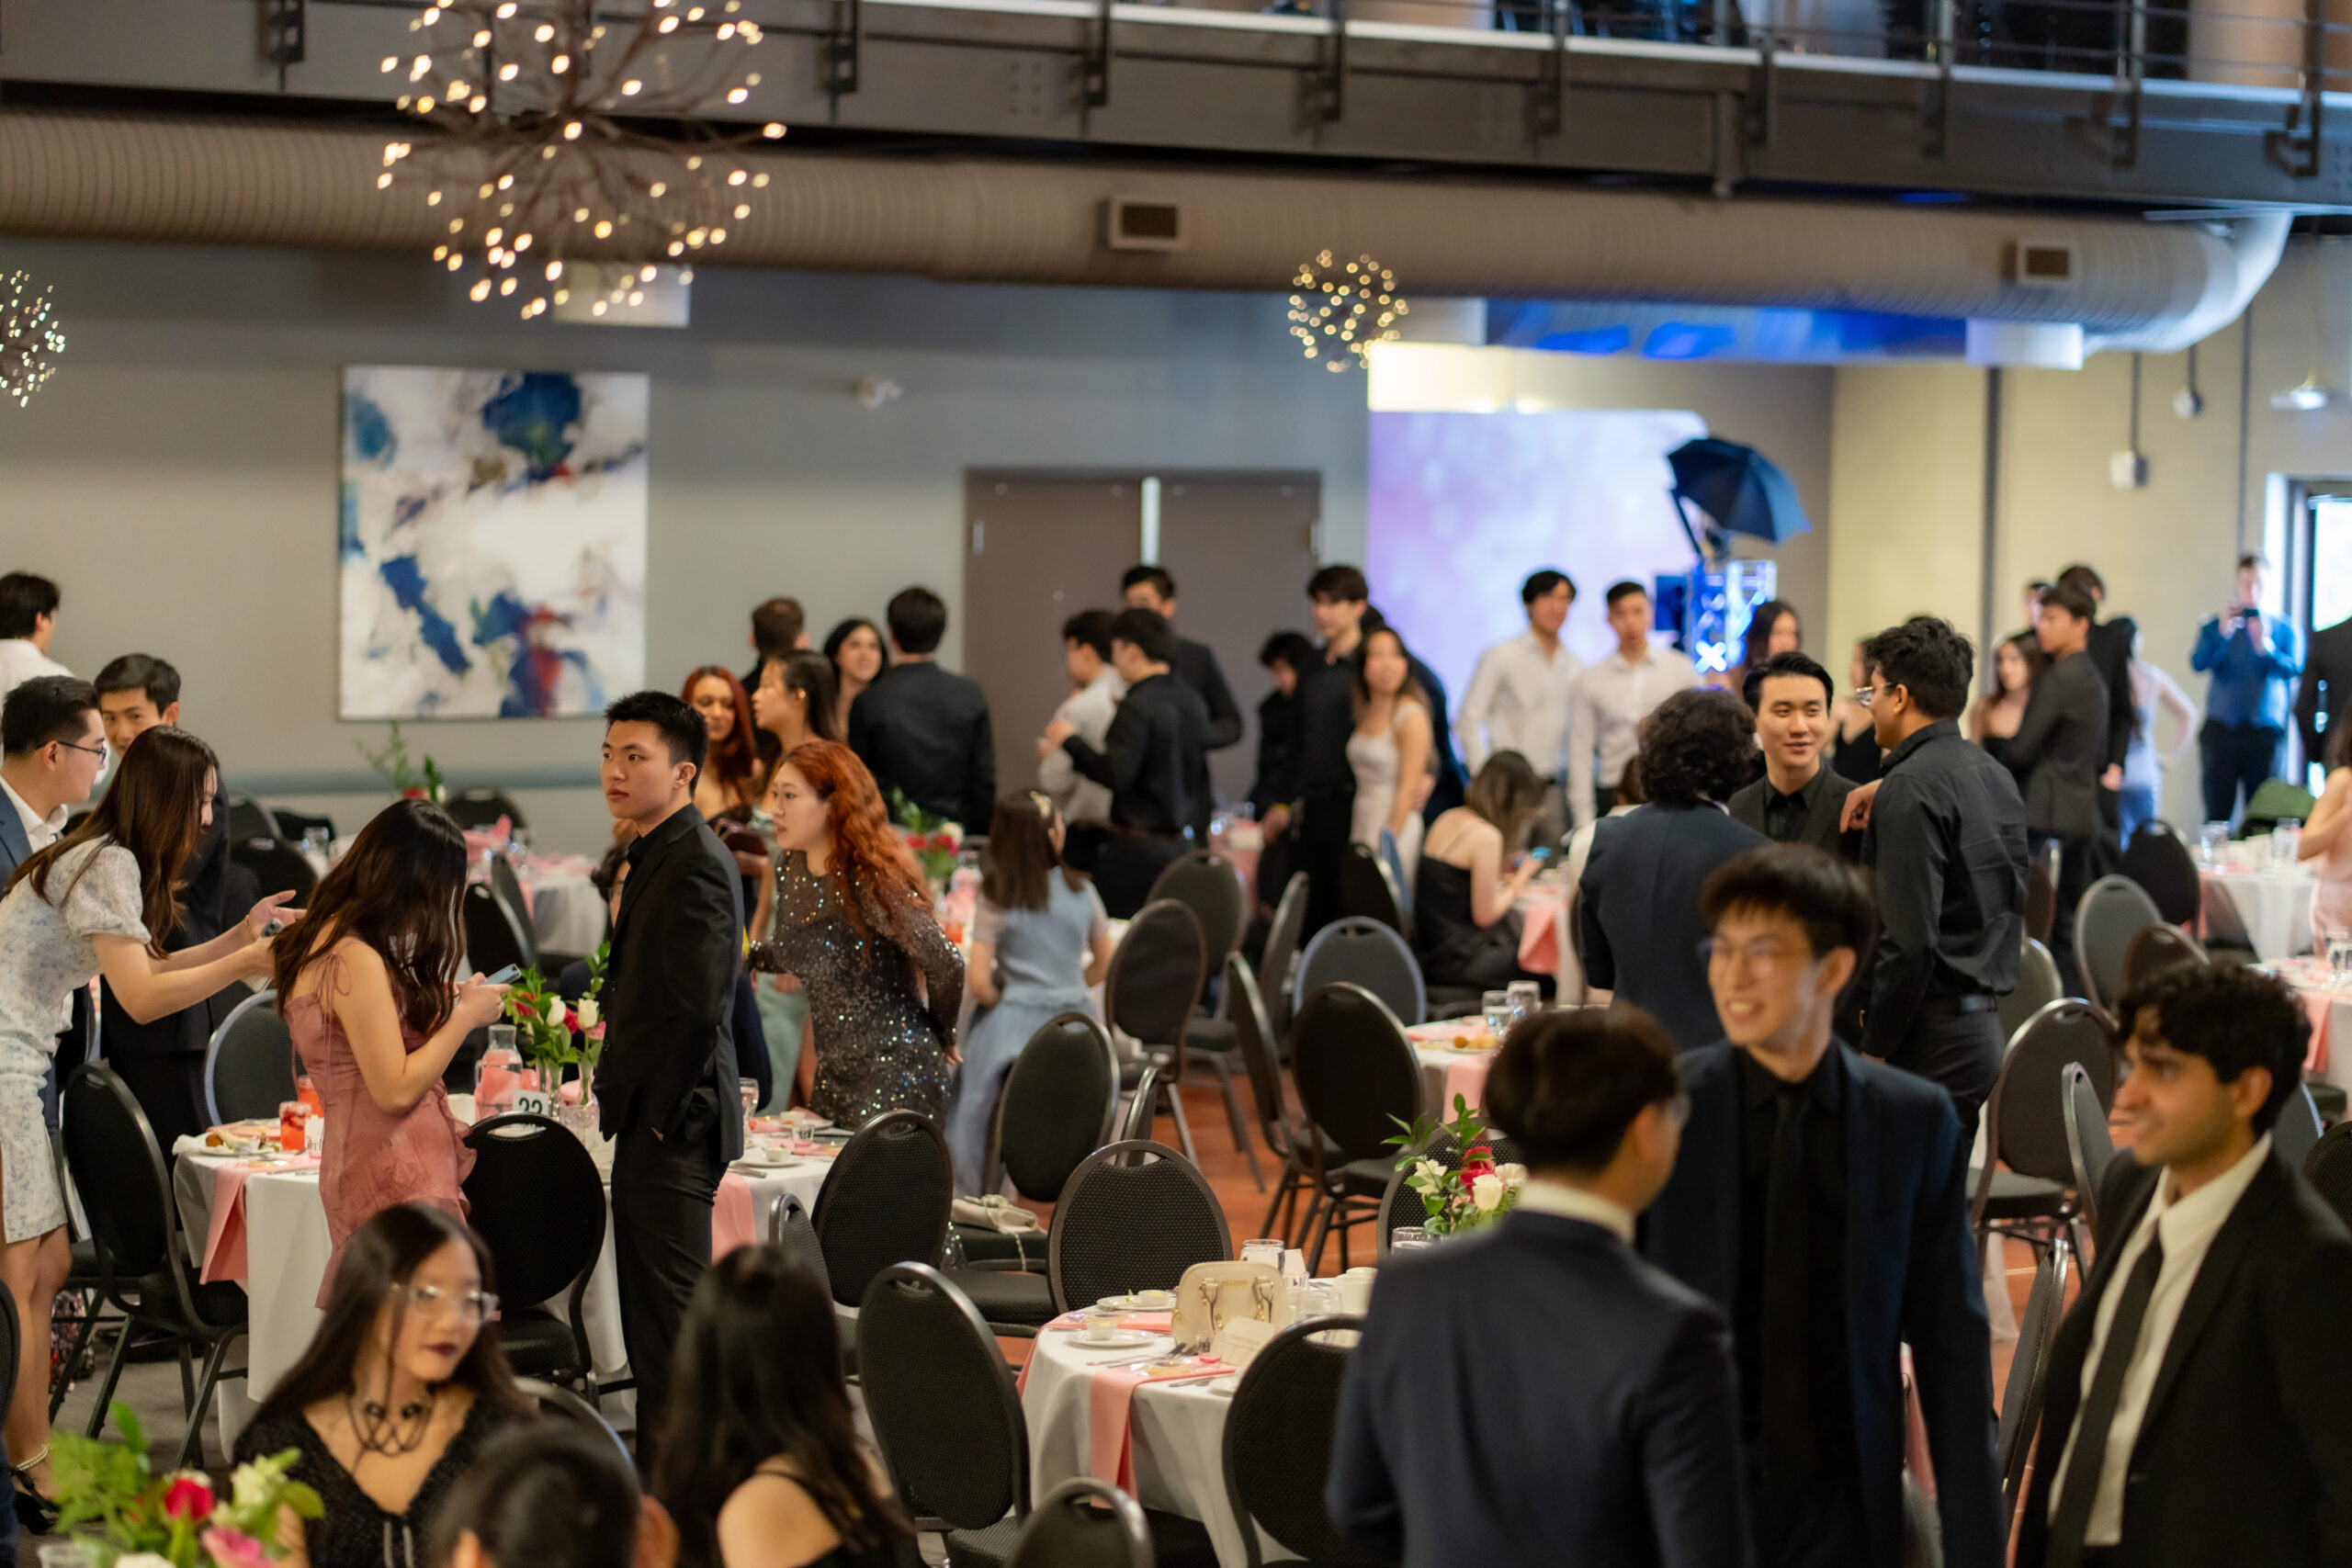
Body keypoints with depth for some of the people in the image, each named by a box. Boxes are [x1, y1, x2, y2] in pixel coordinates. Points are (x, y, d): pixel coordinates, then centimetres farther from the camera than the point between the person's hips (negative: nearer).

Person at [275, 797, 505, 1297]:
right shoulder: (357, 960, -17)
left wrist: (437, 1005, 20)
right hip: (398, 1184, -10)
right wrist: (464, 1017, -7)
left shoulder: (320, 944, 13)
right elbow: (395, 1089, -17)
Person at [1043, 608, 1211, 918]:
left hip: (1137, 846, -8)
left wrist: (1070, 740, -13)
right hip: (1180, 843, 8)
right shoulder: (1192, 702, 10)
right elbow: (1201, 780, 16)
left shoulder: (1137, 707, -16)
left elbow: (1115, 775, -23)